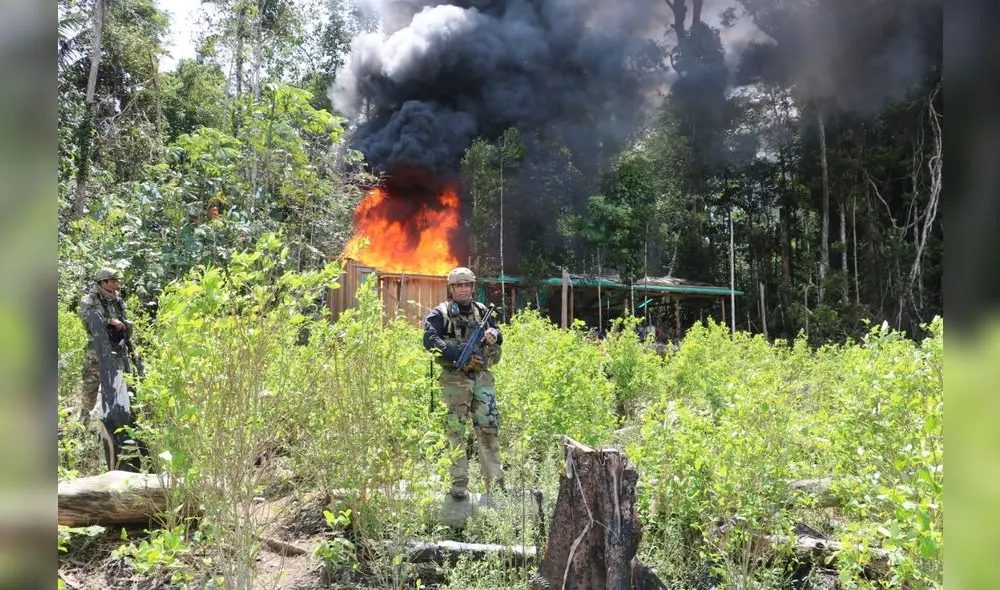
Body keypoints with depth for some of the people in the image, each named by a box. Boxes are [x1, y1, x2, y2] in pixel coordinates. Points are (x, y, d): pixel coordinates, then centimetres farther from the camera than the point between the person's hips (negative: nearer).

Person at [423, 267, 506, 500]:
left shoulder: (482, 311, 15)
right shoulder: (440, 313, 0)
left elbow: (498, 334, 21)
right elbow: (430, 339, -14)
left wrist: (493, 335, -5)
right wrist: (462, 355, -21)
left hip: (482, 376, 4)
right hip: (455, 378, -4)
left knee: (489, 428, 2)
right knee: (456, 431, -1)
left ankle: (495, 482, 8)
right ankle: (459, 484, 5)